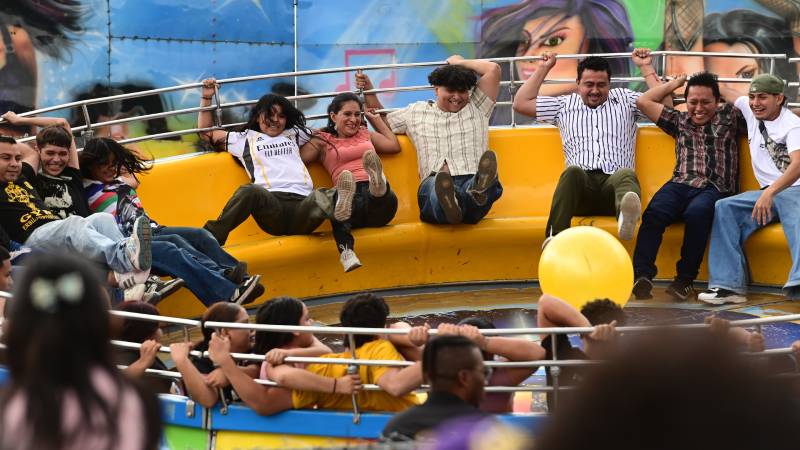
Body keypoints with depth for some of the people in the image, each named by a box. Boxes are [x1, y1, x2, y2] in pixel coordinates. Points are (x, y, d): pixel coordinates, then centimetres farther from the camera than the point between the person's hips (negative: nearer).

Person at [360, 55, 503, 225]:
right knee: (432, 186, -42)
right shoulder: (416, 112, 31)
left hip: (471, 179, 0)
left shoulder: (476, 107, 27)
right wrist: (368, 91, 37)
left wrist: (460, 62, 34)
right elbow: (382, 123, 43)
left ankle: (478, 191, -77)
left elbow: (493, 69, 22)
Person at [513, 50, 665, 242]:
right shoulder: (565, 105, 29)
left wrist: (646, 67, 21)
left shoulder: (624, 99, 28)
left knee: (626, 175, -38)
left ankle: (626, 214, -77)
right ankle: (554, 239, -58)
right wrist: (543, 69, 30)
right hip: (580, 182, 0)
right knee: (572, 171, -38)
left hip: (613, 182, 0)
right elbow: (521, 104, 25)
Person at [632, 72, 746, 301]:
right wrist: (675, 83, 36)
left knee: (697, 213, -39)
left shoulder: (729, 117, 23)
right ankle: (642, 275, -42)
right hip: (680, 184, 3)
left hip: (714, 189, -3)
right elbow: (644, 101, 32)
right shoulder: (679, 121, 30)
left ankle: (685, 279, -31)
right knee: (654, 212, -32)